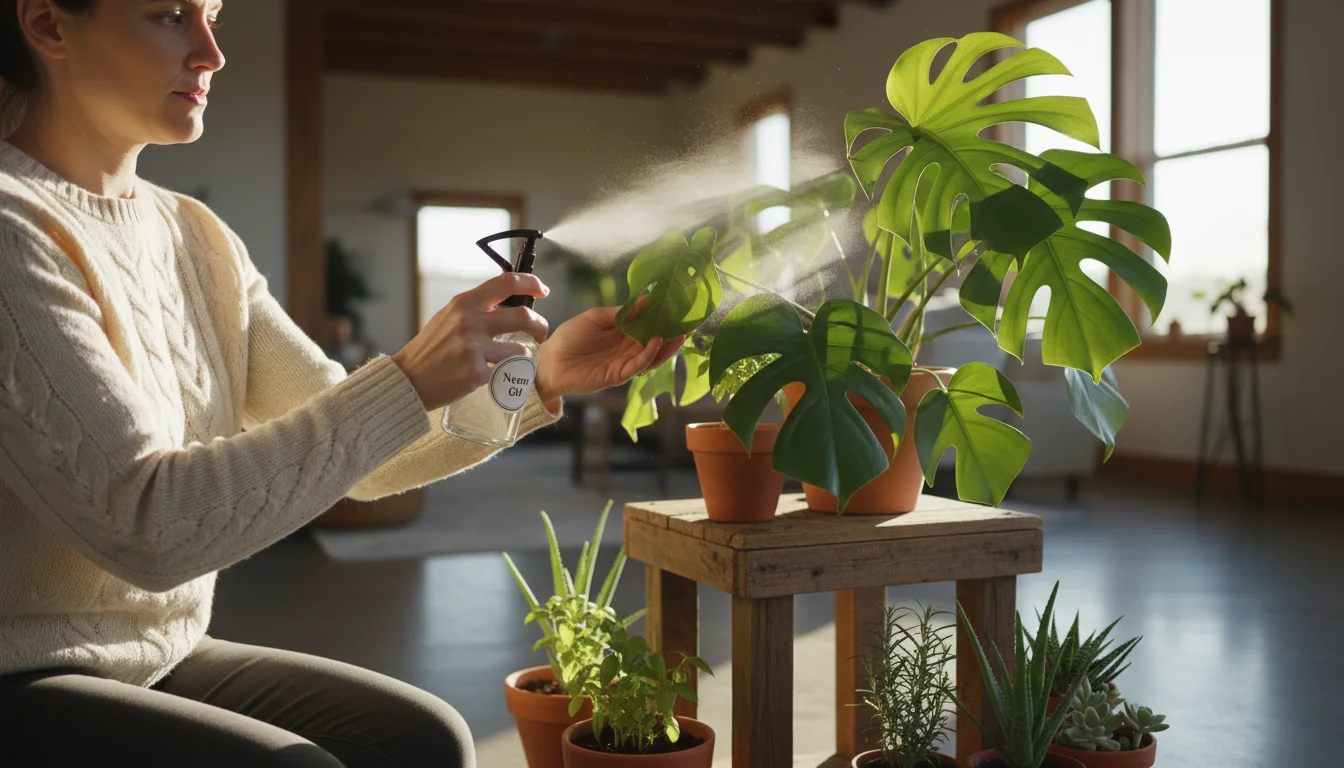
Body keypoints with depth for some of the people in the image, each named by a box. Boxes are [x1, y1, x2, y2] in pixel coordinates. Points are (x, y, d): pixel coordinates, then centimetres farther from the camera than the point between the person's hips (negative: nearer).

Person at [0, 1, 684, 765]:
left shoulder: (195, 236, 5)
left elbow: (352, 447, 3)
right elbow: (144, 524, -26)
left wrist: (542, 380, -9)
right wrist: (410, 383, -27)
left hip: (161, 661, 7)